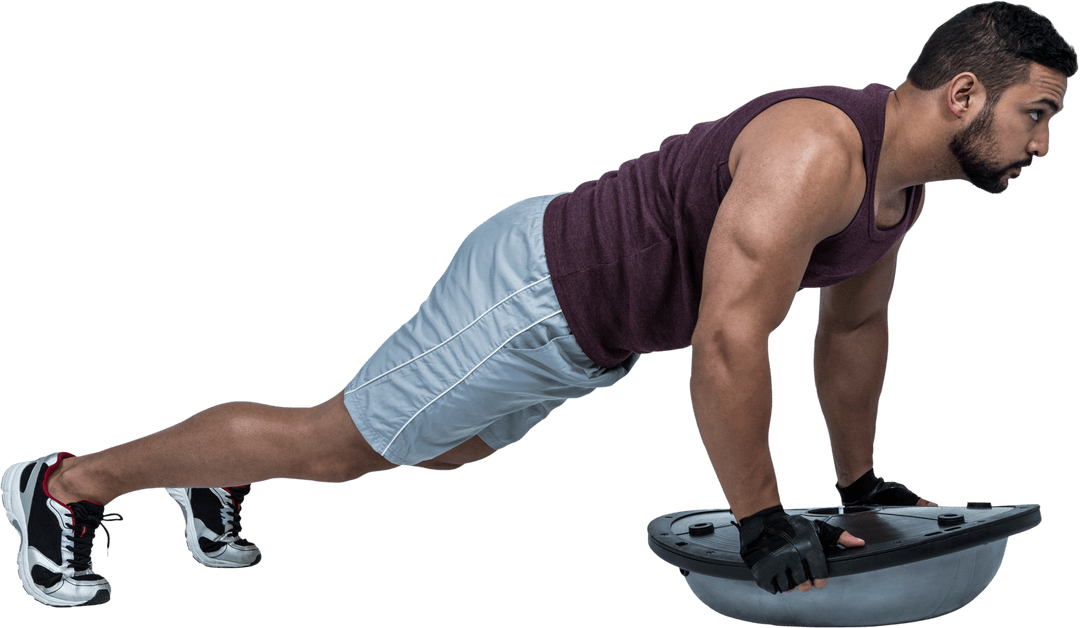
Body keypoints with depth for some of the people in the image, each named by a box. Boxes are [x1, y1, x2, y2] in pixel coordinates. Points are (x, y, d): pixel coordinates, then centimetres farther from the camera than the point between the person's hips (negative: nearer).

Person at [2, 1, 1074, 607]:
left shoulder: (900, 182, 3)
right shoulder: (815, 152, -30)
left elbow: (854, 325, 18)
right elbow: (727, 343, -35)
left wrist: (860, 483, 22)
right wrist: (761, 525, -26)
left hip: (587, 330, 10)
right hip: (534, 291, -9)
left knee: (443, 447, 27)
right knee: (328, 444, 1)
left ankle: (215, 484, 46)